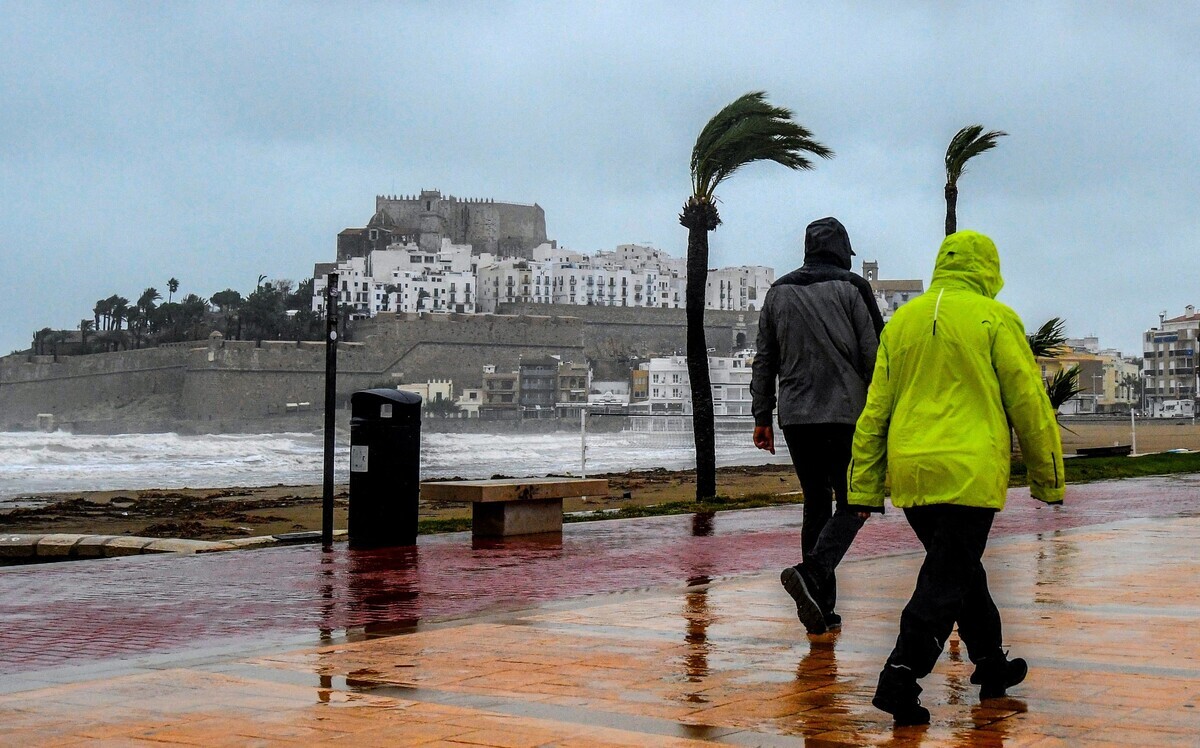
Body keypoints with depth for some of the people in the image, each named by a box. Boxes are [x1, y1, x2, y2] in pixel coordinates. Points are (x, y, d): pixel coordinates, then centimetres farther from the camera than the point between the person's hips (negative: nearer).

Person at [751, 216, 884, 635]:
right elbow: (873, 356, -4)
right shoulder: (851, 288, 0)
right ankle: (811, 573, -24)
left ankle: (821, 606, 9)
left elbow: (764, 361, 12)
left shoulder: (778, 293, 12)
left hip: (795, 417, 4)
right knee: (852, 504, 0)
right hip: (847, 414, -4)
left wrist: (762, 417, 15)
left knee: (815, 503, 12)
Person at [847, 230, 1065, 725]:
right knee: (945, 580, -3)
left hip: (909, 475, 6)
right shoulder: (994, 319, -2)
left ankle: (991, 664, 32)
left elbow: (875, 410, 11)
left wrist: (865, 489, 14)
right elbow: (1029, 403, -1)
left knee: (960, 568, 21)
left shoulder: (901, 321, 12)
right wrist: (1048, 479, 8)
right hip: (969, 473, -6)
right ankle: (900, 677, -12)